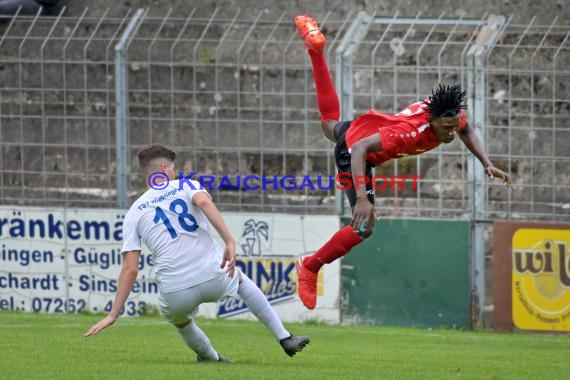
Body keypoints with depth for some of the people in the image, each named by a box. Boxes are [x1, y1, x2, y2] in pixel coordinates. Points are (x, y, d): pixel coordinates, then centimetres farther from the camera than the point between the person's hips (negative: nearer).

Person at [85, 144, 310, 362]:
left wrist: (113, 315, 5)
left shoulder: (134, 213, 13)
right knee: (240, 278, 35)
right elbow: (204, 203, -14)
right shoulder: (185, 186, 12)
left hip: (175, 294, 0)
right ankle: (285, 339, 29)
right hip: (215, 277, 0)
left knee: (180, 321, 37)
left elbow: (130, 269, 4)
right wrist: (230, 242, -23)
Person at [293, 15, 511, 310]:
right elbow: (361, 149, -46)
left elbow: (466, 131, 4)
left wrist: (487, 164, -7)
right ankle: (309, 267, 2)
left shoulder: (452, 116, -23)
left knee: (331, 124, 41)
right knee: (363, 228, -17)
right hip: (354, 145, -8)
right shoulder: (412, 131, -45)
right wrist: (362, 199, -55)